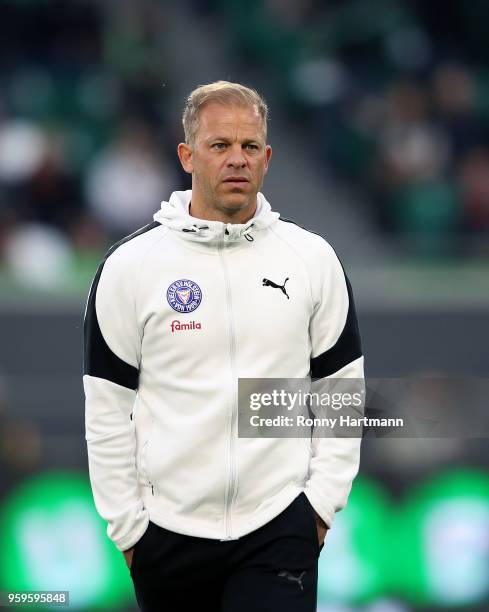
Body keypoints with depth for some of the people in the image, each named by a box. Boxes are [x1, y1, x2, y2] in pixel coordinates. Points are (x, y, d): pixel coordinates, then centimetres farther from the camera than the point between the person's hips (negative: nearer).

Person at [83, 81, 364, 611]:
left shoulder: (312, 258, 4)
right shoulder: (130, 265, -1)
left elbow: (342, 386, 8)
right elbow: (107, 407, 1)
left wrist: (324, 500, 0)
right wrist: (126, 523, -2)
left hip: (280, 528, 0)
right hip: (168, 526, 0)